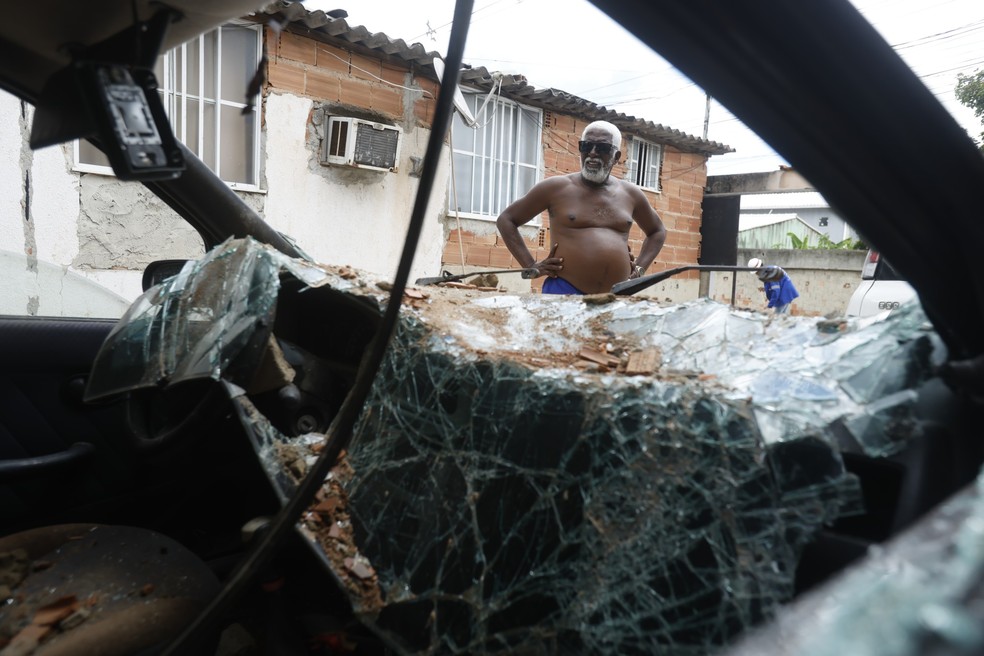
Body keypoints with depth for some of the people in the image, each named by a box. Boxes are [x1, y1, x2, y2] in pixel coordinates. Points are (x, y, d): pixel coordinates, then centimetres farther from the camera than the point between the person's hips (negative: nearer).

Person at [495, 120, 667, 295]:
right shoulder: (556, 188, 2)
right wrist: (531, 266, -2)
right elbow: (506, 220, 6)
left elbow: (657, 231, 30)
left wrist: (640, 268, 15)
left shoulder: (630, 194, 13)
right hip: (564, 291, -4)